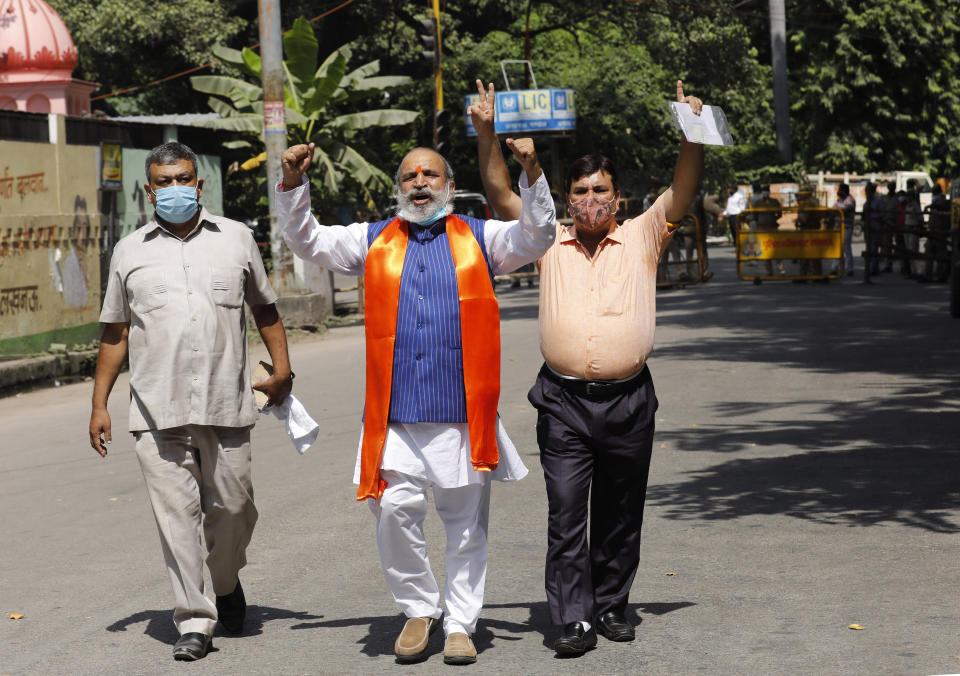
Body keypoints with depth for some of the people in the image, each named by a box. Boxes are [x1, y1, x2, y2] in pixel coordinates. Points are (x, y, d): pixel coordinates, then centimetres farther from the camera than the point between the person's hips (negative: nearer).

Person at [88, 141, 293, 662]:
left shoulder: (236, 239, 10)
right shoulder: (130, 252, 11)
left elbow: (264, 309, 18)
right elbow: (114, 331, 14)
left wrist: (281, 368, 6)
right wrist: (99, 404, 11)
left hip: (226, 405, 0)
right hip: (157, 411, 0)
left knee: (233, 506, 4)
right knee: (176, 513, -4)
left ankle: (227, 584, 33)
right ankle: (193, 620, 2)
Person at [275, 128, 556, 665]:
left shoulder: (478, 238, 12)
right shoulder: (373, 241, 15)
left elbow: (537, 235, 3)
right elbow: (307, 240, 16)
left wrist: (532, 173, -10)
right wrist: (294, 185, 2)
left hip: (464, 416, 0)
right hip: (396, 417, 1)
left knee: (467, 524, 4)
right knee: (396, 512, -8)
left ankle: (460, 623, 14)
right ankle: (419, 610, 11)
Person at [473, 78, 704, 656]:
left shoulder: (643, 238, 8)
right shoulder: (549, 242, 10)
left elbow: (683, 191, -1)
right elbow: (501, 192, 7)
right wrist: (487, 132, -2)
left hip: (629, 402, 0)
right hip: (564, 402, 0)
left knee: (620, 516, 9)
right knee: (566, 512, -6)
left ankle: (612, 605, 21)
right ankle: (575, 619, -4)